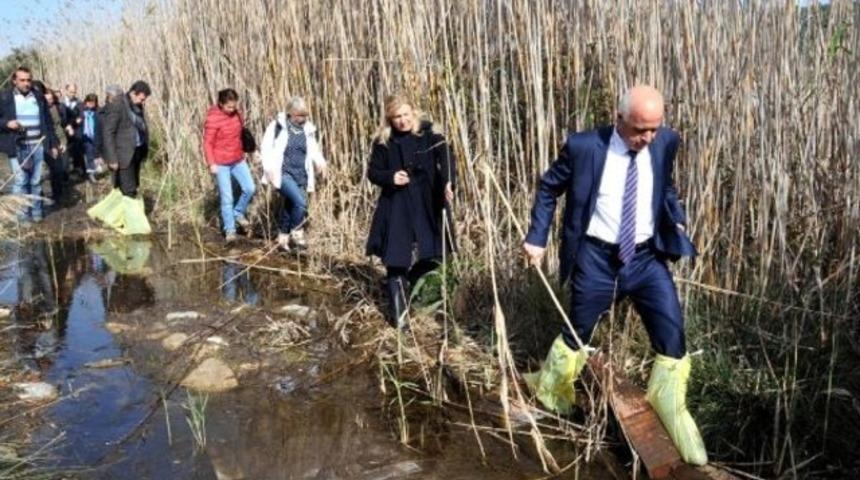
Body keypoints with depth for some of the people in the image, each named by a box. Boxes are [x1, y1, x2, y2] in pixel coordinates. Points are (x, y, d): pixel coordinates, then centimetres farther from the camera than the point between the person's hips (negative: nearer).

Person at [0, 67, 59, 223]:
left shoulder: (39, 97, 8)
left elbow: (48, 122, 13)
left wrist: (53, 144, 11)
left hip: (38, 145, 2)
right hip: (17, 146, -2)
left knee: (36, 181, 7)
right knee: (20, 181, -4)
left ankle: (36, 212, 16)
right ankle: (22, 214, 4)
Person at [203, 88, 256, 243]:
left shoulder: (236, 114, 2)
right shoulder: (213, 118, -16)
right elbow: (207, 143, -12)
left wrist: (242, 153, 21)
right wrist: (211, 164, -16)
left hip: (238, 160, 6)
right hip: (221, 164, -6)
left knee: (250, 188, 0)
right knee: (227, 198, -3)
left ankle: (238, 213, 25)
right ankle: (230, 230, 9)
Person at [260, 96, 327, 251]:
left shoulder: (308, 129, 6)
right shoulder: (278, 126, -7)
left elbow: (313, 149, 20)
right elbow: (266, 147, -4)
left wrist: (320, 162, 1)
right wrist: (270, 169, -13)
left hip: (300, 175, 5)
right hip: (283, 173, -5)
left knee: (290, 206, 11)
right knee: (300, 202, -24)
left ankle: (283, 240, 25)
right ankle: (297, 234, -8)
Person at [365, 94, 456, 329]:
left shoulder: (428, 134, -3)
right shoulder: (383, 141, 0)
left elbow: (445, 157, -19)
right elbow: (373, 172, 6)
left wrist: (448, 182, -38)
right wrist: (390, 177, -15)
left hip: (427, 204, 1)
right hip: (396, 205, 0)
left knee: (433, 255, 2)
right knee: (396, 260, -2)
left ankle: (406, 280, 35)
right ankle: (398, 313, 11)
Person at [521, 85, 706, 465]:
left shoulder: (666, 142, -5)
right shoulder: (583, 147, -16)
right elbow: (549, 188, 0)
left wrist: (677, 219, 1)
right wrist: (537, 237, -2)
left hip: (647, 257, 3)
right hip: (597, 258, -2)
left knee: (672, 332, -5)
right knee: (578, 331, 14)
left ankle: (670, 408, 19)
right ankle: (550, 391, 41)